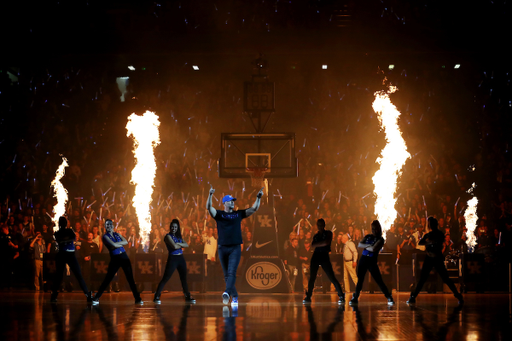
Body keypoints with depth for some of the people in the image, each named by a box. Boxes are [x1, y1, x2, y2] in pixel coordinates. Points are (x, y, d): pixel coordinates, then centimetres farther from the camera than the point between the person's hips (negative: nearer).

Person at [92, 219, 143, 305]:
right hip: (115, 259, -4)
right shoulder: (105, 237, -4)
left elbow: (126, 242, -1)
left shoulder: (117, 234, 13)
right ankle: (96, 298, 5)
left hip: (124, 257, 4)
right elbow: (114, 245, -18)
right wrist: (121, 244, -3)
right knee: (107, 279, -4)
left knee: (130, 279, 1)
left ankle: (137, 299, 2)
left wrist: (117, 244, -12)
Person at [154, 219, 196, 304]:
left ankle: (188, 297, 17)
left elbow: (186, 245, 3)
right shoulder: (168, 236, -6)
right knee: (165, 278, -8)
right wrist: (181, 245, -1)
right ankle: (156, 297, -6)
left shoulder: (178, 236, 15)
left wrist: (178, 244, -13)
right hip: (173, 258, -7)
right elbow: (174, 246, -20)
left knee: (184, 278, 10)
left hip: (181, 258, 7)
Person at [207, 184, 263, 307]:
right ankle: (234, 297, 17)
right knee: (227, 275, 6)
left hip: (235, 248, 0)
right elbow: (209, 207, -11)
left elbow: (254, 209, 9)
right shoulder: (219, 214, 6)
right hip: (222, 248, 1)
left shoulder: (239, 214, 12)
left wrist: (258, 198, -6)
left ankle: (227, 293, -32)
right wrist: (210, 195, -26)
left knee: (232, 272, -17)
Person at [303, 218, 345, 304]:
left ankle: (341, 296, -5)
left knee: (332, 278, -9)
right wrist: (322, 243, -10)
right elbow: (312, 245, 0)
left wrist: (317, 244, -4)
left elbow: (327, 242, -13)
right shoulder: (316, 235, 16)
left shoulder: (328, 233, 5)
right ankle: (308, 297, 5)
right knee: (312, 278, -1)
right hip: (315, 257, 3)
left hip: (324, 256, -3)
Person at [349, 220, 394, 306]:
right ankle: (355, 298, 15)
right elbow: (359, 245, 1)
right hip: (363, 260, 4)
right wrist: (368, 245, -13)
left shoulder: (380, 239, -4)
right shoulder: (368, 236, 12)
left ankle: (389, 298, 0)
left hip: (372, 262, -4)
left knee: (379, 281, -6)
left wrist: (365, 247, -2)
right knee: (360, 280, 7)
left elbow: (373, 249, -18)